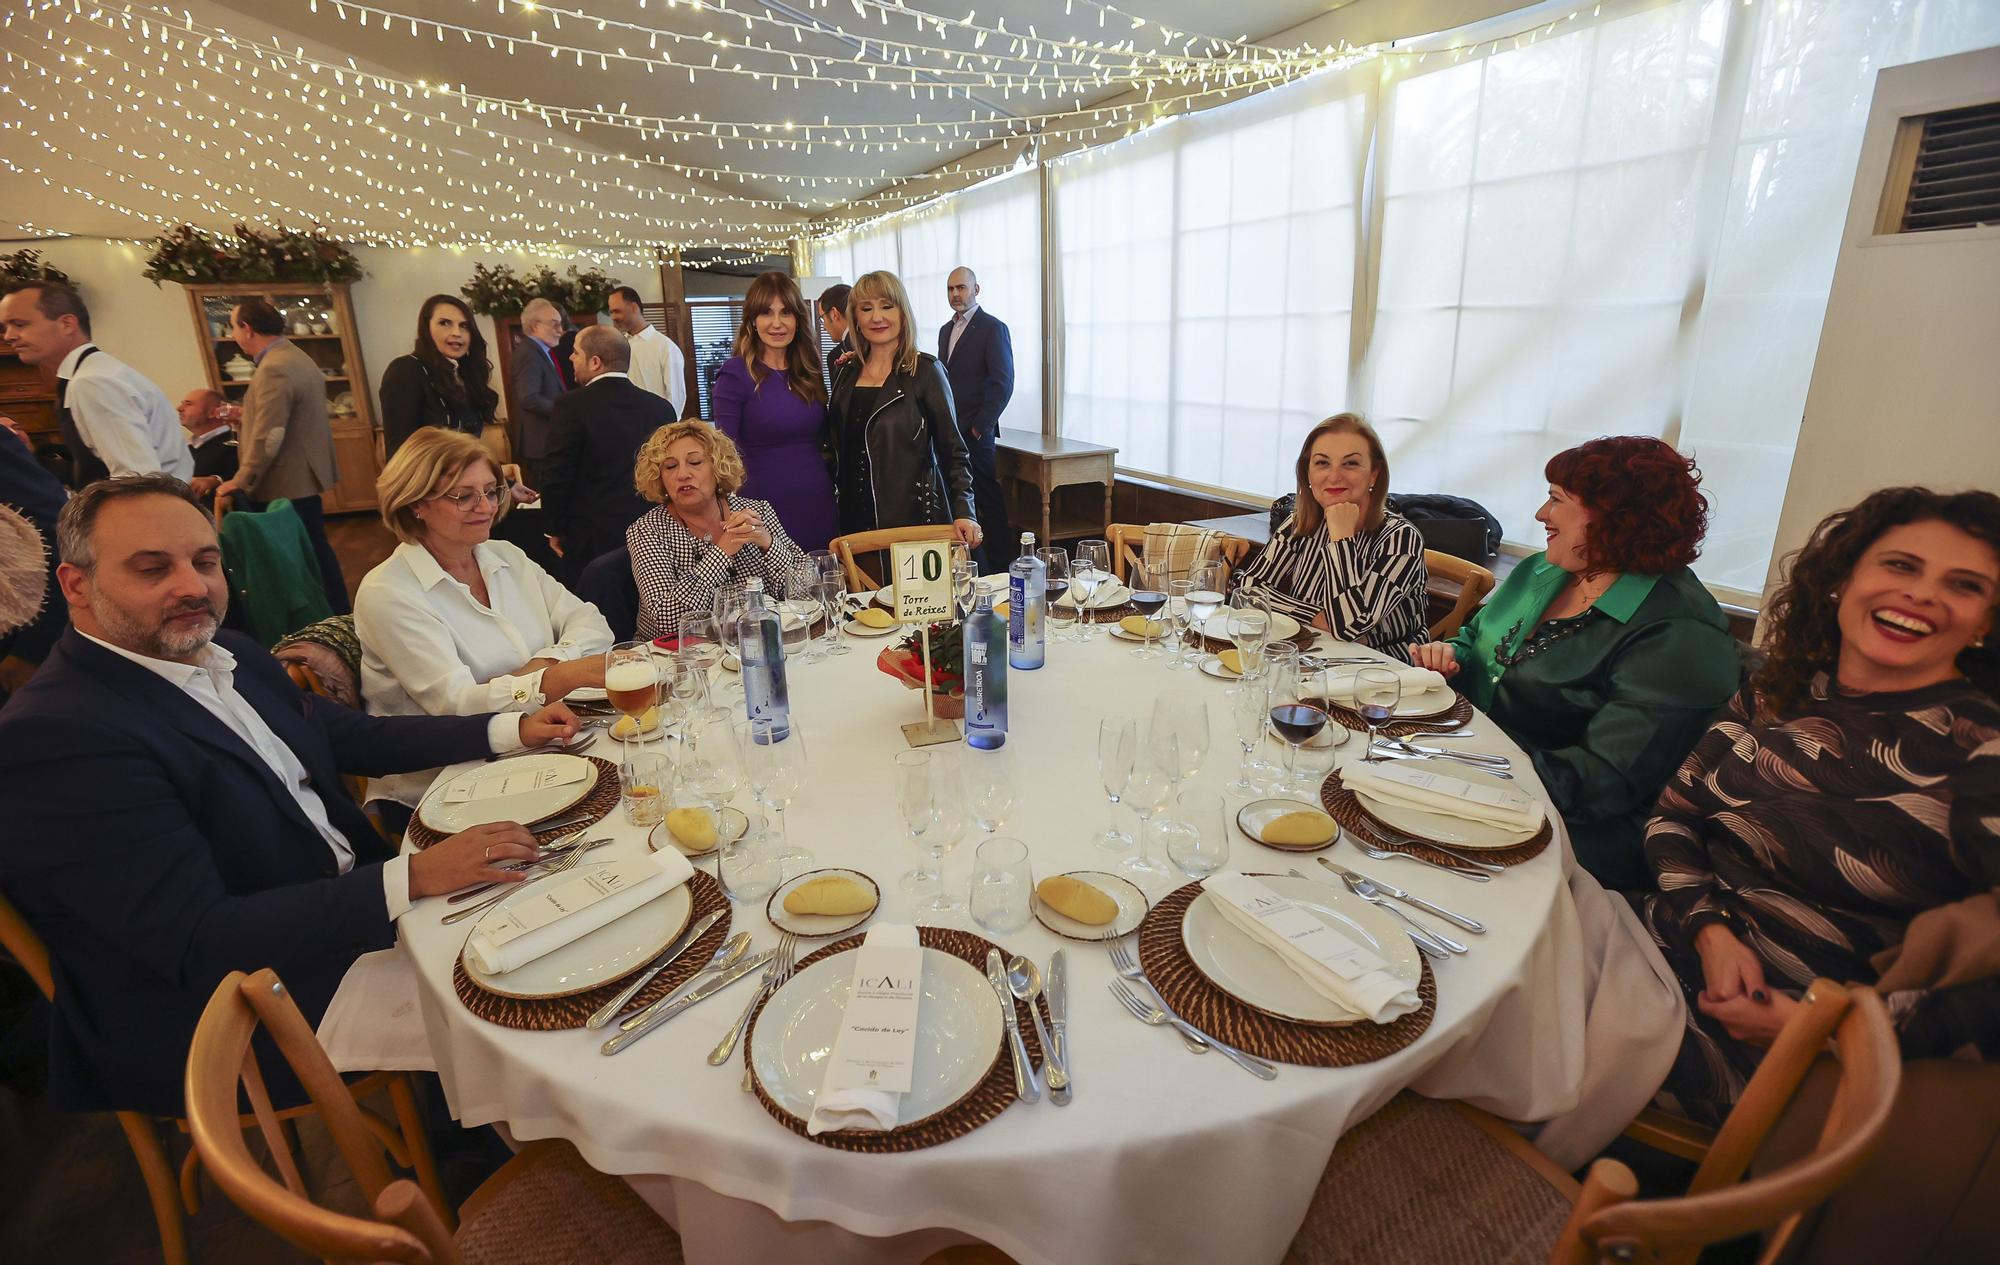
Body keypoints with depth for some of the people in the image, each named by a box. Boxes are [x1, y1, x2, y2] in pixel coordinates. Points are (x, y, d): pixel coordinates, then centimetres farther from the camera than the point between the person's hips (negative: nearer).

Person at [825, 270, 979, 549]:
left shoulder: (924, 371, -4)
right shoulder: (848, 375, 10)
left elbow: (953, 450, -6)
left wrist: (964, 511, -17)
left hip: (914, 516, -4)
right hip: (856, 520, 4)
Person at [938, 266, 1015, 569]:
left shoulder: (993, 328, -5)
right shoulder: (946, 330, 18)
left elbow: (1003, 384, -11)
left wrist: (979, 426, -12)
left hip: (975, 432, -7)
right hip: (947, 430, 7)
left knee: (987, 497, -2)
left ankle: (1000, 562, 6)